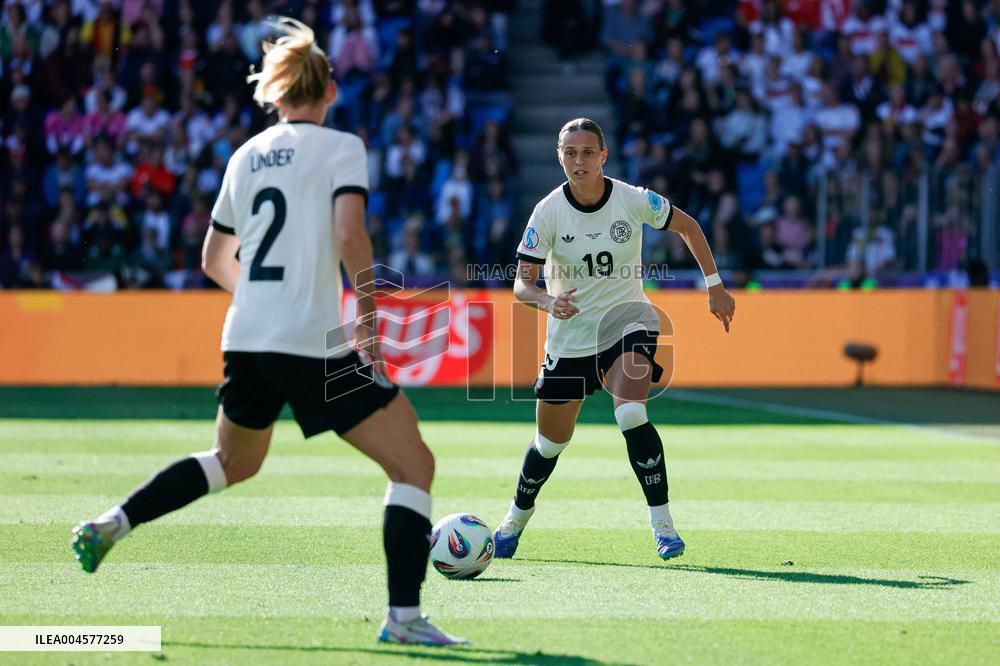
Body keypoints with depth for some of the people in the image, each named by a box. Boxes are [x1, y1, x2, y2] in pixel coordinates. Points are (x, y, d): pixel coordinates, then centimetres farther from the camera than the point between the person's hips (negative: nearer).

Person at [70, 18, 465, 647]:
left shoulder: (246, 156, 15)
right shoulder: (341, 147, -3)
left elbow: (214, 259, 23)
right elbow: (350, 234, -18)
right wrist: (369, 315, -8)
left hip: (247, 338, 7)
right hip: (314, 343, -7)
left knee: (234, 462, 31)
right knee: (414, 464, 1)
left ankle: (113, 522, 20)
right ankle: (404, 615, -9)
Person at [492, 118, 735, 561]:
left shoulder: (634, 200, -12)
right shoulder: (548, 212, -12)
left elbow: (687, 226, 6)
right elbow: (522, 283, -13)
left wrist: (714, 286, 6)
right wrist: (548, 300, -35)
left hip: (627, 321, -1)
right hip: (570, 335, 2)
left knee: (630, 413, -28)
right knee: (551, 441, 11)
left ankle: (662, 523, -20)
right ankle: (517, 517, 40)